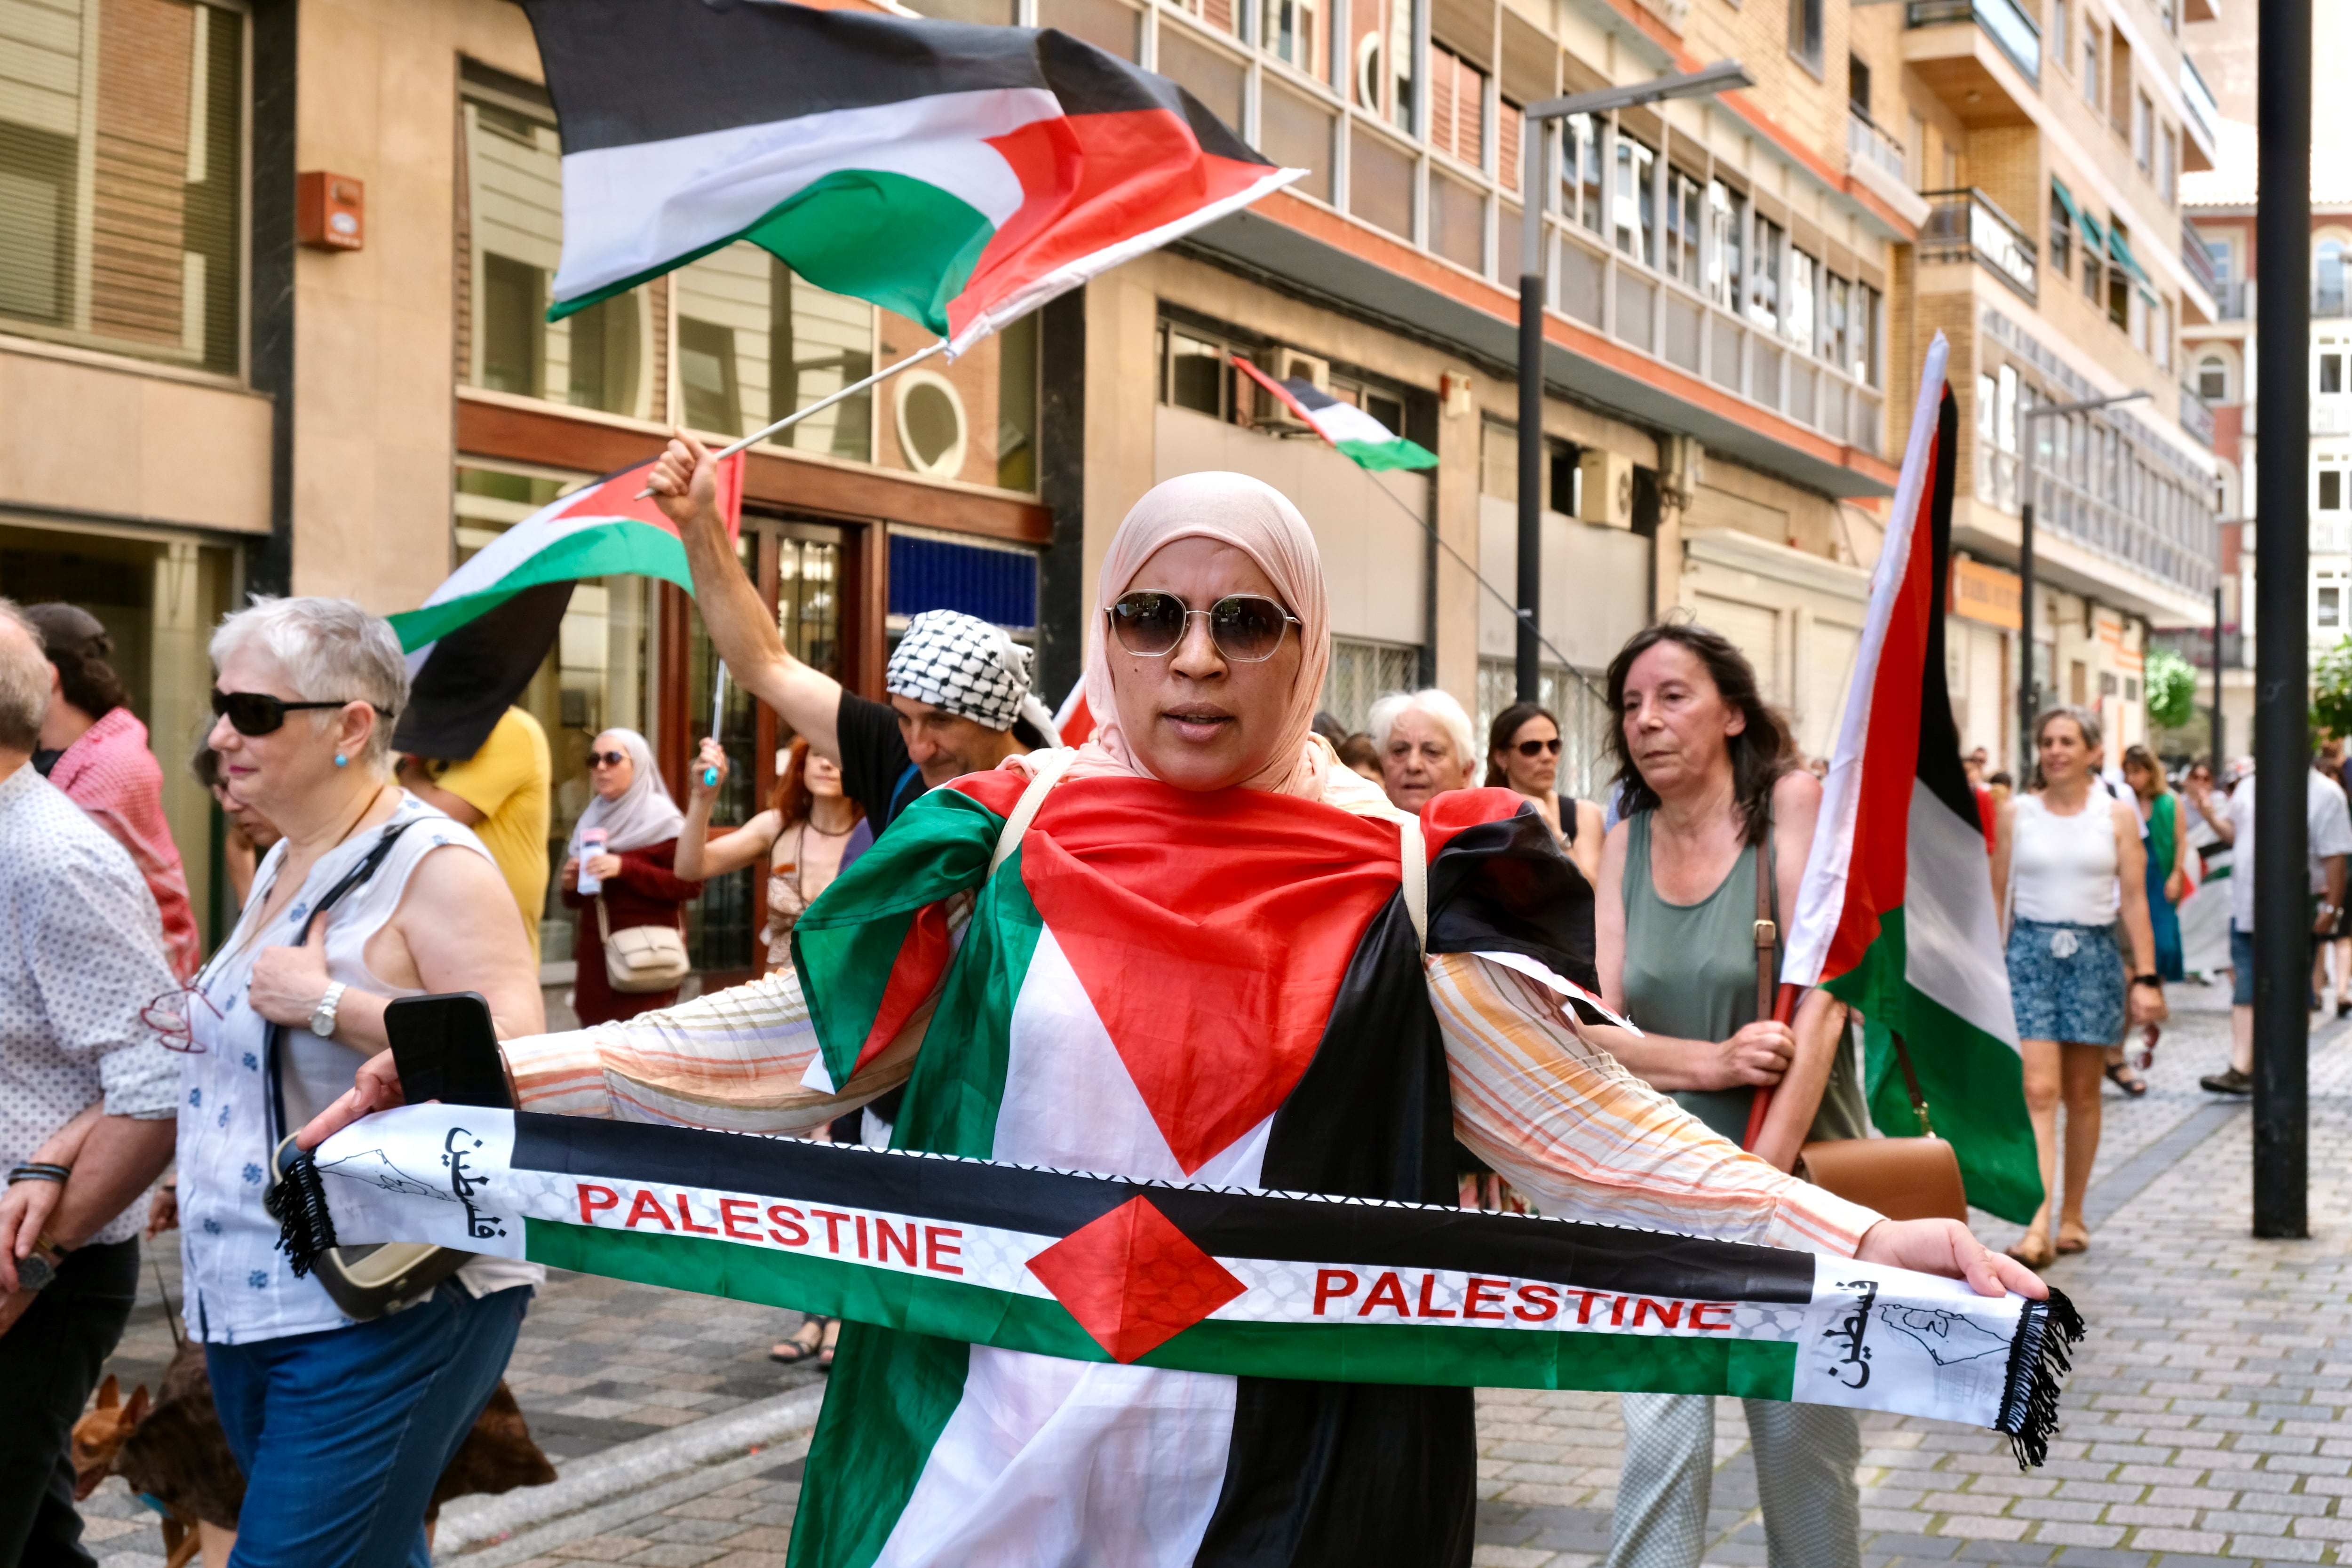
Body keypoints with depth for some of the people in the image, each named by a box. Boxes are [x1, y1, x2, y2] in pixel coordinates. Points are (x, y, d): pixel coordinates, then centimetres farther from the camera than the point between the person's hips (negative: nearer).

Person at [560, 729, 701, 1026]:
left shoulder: (661, 819, -3)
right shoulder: (592, 819, 17)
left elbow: (690, 885, -14)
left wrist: (625, 868, -19)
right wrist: (571, 886, 3)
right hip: (596, 960, 6)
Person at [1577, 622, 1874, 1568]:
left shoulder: (1791, 805, -7)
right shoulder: (1625, 843, 5)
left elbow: (1819, 1003, -15)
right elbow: (1591, 1029, -2)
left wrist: (1761, 1182, -20)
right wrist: (1713, 1063, -21)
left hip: (1799, 1167, -2)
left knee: (1802, 1435, 6)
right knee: (1660, 1436, -6)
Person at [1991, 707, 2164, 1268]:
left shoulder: (2117, 816, 3)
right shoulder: (2017, 813, 4)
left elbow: (2134, 901, 2)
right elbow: (1998, 896, 6)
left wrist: (2146, 977, -3)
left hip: (2095, 954, 1)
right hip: (2031, 952, -1)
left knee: (2082, 1093, 8)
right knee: (2038, 1091, -11)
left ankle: (2073, 1215, 22)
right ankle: (2038, 1226, -19)